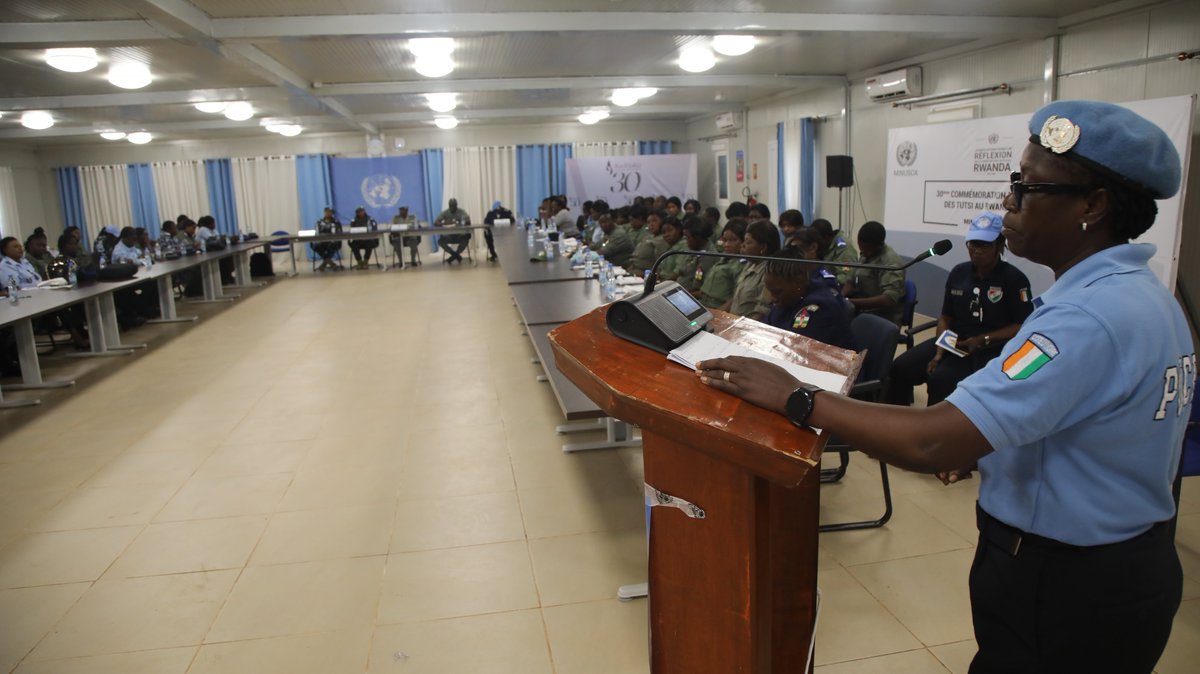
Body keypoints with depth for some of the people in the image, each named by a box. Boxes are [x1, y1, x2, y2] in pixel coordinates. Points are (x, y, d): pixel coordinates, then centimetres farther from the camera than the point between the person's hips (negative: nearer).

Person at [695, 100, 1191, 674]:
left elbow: (932, 443, -37)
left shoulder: (1091, 316, -30)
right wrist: (987, 441, 2)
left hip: (1063, 591, -9)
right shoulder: (1145, 294, 4)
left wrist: (795, 398, -28)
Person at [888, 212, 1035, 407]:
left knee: (940, 378, -31)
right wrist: (939, 353, -5)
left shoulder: (1014, 279, -7)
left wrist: (981, 340, -19)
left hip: (990, 350, -5)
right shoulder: (958, 273, 7)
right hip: (954, 341, 6)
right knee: (901, 367, -13)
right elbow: (945, 318, 10)